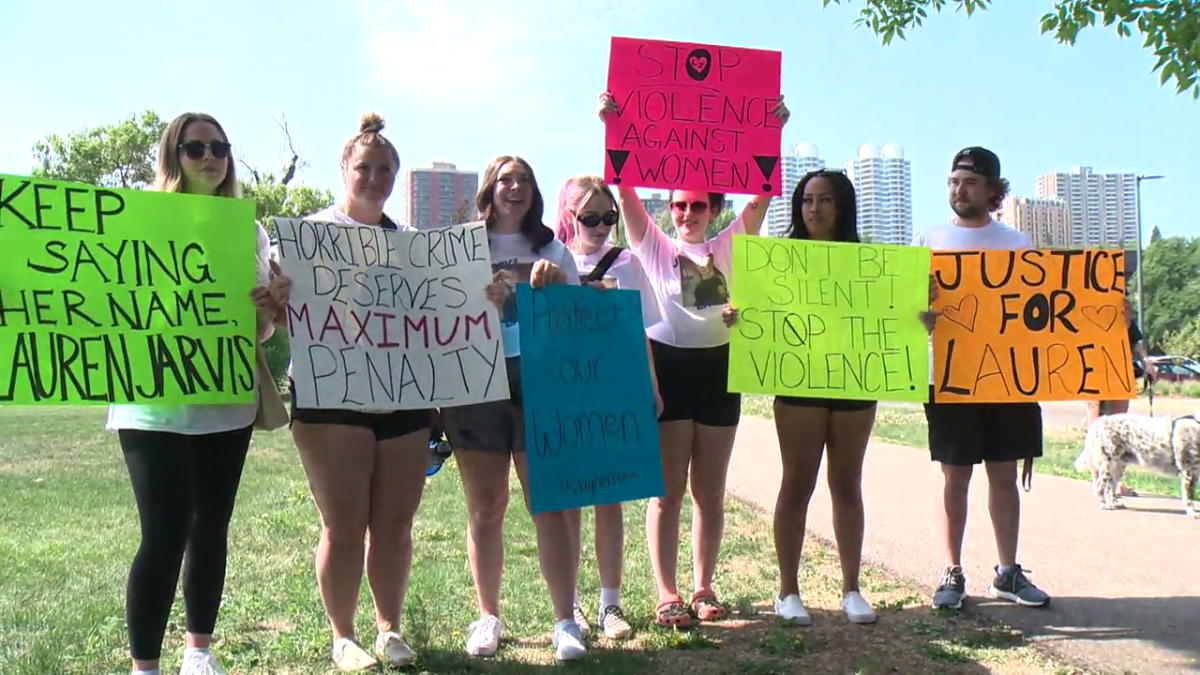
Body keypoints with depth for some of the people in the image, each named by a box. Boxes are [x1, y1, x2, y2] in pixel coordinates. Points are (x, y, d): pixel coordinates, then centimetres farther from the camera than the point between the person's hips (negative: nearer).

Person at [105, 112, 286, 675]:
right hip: (155, 404, -4)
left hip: (227, 402, 4)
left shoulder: (249, 231, 9)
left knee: (211, 528, 11)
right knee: (165, 534, -8)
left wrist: (268, 313, -8)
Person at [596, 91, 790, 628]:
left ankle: (704, 587, 19)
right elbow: (624, 186, -6)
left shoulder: (728, 245, 9)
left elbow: (762, 191, 0)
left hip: (718, 366, 3)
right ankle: (666, 594, 6)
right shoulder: (655, 246, 4)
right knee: (668, 489, 0)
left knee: (711, 489, 9)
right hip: (667, 365, -2)